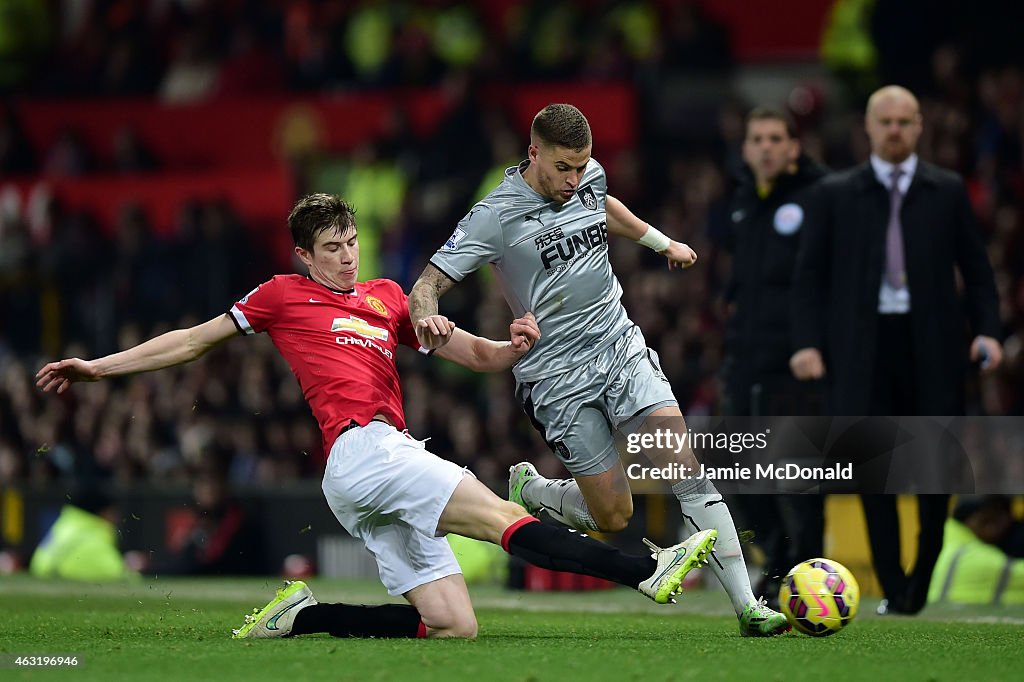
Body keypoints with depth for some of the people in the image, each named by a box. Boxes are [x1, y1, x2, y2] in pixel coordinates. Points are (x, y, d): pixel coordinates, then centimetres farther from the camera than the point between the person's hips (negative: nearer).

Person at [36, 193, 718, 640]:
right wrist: (98, 366, 18)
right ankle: (648, 569, -33)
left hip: (392, 460, 7)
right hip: (362, 448, -7)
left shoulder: (386, 297, 25)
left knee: (453, 625, -2)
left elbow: (475, 352, 22)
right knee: (506, 518, -21)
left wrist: (510, 347, -2)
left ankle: (302, 616, 6)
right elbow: (193, 341, 19)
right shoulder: (284, 295, 12)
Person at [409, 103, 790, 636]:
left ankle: (747, 606, -15)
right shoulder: (496, 216, -14)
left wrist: (663, 242, 38)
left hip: (621, 348, 5)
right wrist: (427, 319, -37)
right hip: (557, 377, -4)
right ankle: (527, 490, 28)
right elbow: (427, 284, -15)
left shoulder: (590, 176, 3)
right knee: (612, 516, -4)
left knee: (685, 467, -14)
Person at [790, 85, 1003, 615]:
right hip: (864, 345, 0)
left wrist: (988, 330, -4)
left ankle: (922, 577, 17)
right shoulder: (835, 194, 9)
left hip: (931, 343, 0)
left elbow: (975, 267, 9)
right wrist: (808, 342, -4)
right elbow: (811, 274, 7)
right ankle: (892, 588, 2)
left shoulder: (948, 191, 10)